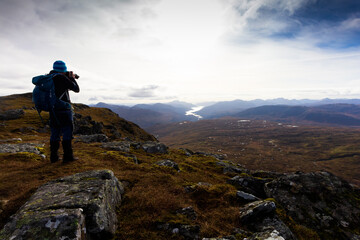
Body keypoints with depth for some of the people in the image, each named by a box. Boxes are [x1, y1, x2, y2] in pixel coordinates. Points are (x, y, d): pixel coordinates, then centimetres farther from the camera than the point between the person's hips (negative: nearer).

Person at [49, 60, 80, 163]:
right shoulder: (62, 78, -11)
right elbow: (76, 89, -5)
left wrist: (68, 78, 18)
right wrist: (72, 78, 8)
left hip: (52, 110, 7)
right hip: (64, 109, -7)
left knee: (55, 133, 12)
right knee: (67, 132, 0)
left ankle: (53, 156, 16)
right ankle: (67, 156, 1)